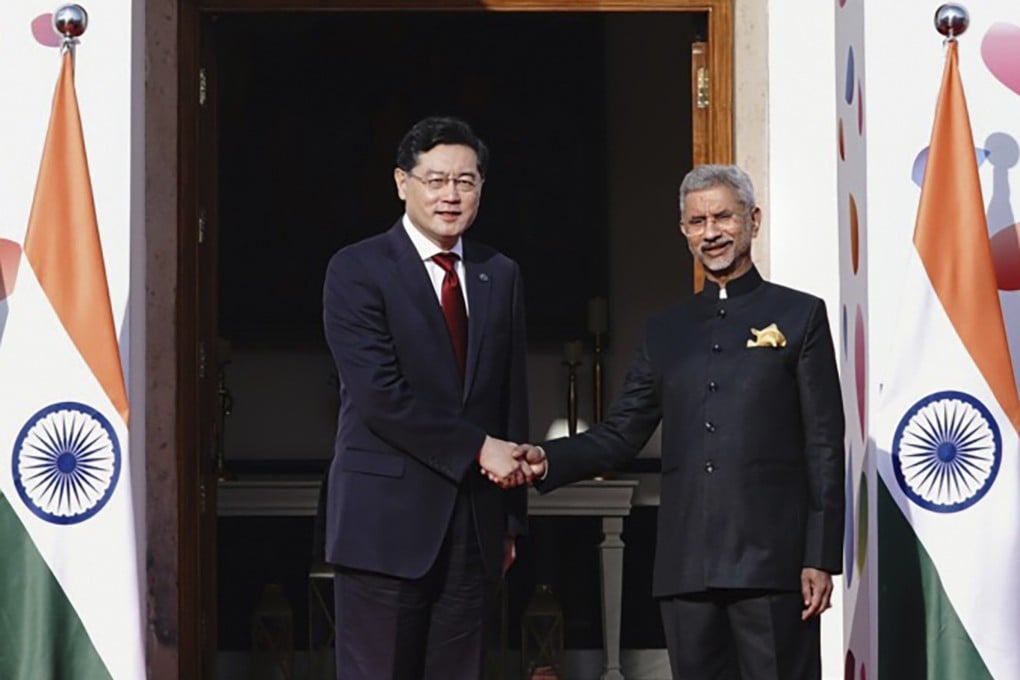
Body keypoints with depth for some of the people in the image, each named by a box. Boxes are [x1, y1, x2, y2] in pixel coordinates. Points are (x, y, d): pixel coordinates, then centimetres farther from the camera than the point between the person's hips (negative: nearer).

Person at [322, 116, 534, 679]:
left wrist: (511, 517, 13)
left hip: (474, 524, 5)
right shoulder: (357, 270, -4)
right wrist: (476, 449, -12)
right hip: (387, 520, -5)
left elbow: (512, 397, 15)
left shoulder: (500, 275, 14)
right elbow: (379, 395, -13)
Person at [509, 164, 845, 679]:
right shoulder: (665, 332, 18)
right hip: (685, 568, 4)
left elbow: (824, 448, 1)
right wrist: (547, 459, -4)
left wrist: (820, 559, -6)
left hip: (770, 560, -4)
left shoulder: (799, 316, 6)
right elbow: (620, 435, 16)